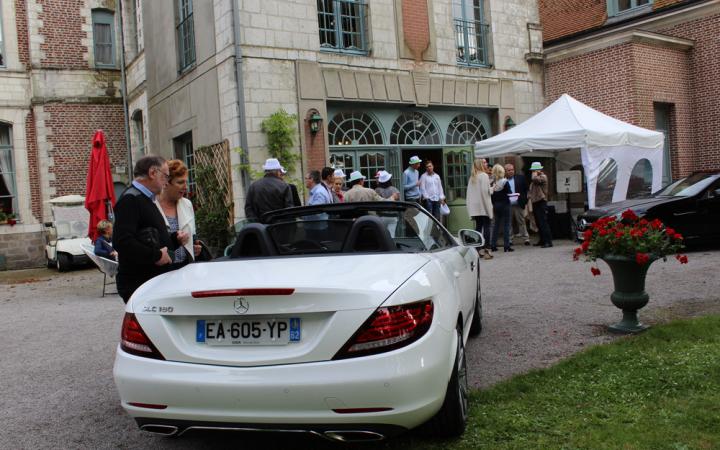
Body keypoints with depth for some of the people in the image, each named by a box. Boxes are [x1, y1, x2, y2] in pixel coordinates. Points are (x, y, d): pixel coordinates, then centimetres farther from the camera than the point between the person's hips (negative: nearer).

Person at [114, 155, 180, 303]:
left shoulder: (147, 200, 21)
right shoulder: (130, 199, -12)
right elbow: (122, 242, -25)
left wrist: (175, 239, 10)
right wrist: (156, 255, -19)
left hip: (156, 280, 10)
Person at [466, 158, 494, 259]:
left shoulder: (472, 177, 12)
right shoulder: (484, 175, -9)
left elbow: (469, 193, 11)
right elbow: (485, 191, -17)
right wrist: (492, 189, -1)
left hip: (475, 207, 7)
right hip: (484, 205, -7)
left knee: (478, 227, 10)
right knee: (486, 227, -3)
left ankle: (479, 249, 12)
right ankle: (486, 250, -6)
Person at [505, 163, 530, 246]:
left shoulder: (520, 178, 6)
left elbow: (526, 189, 8)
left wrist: (524, 200, -1)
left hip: (518, 205, 1)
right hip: (507, 205, -1)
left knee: (521, 222, 5)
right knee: (508, 223, 5)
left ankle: (526, 238, 8)